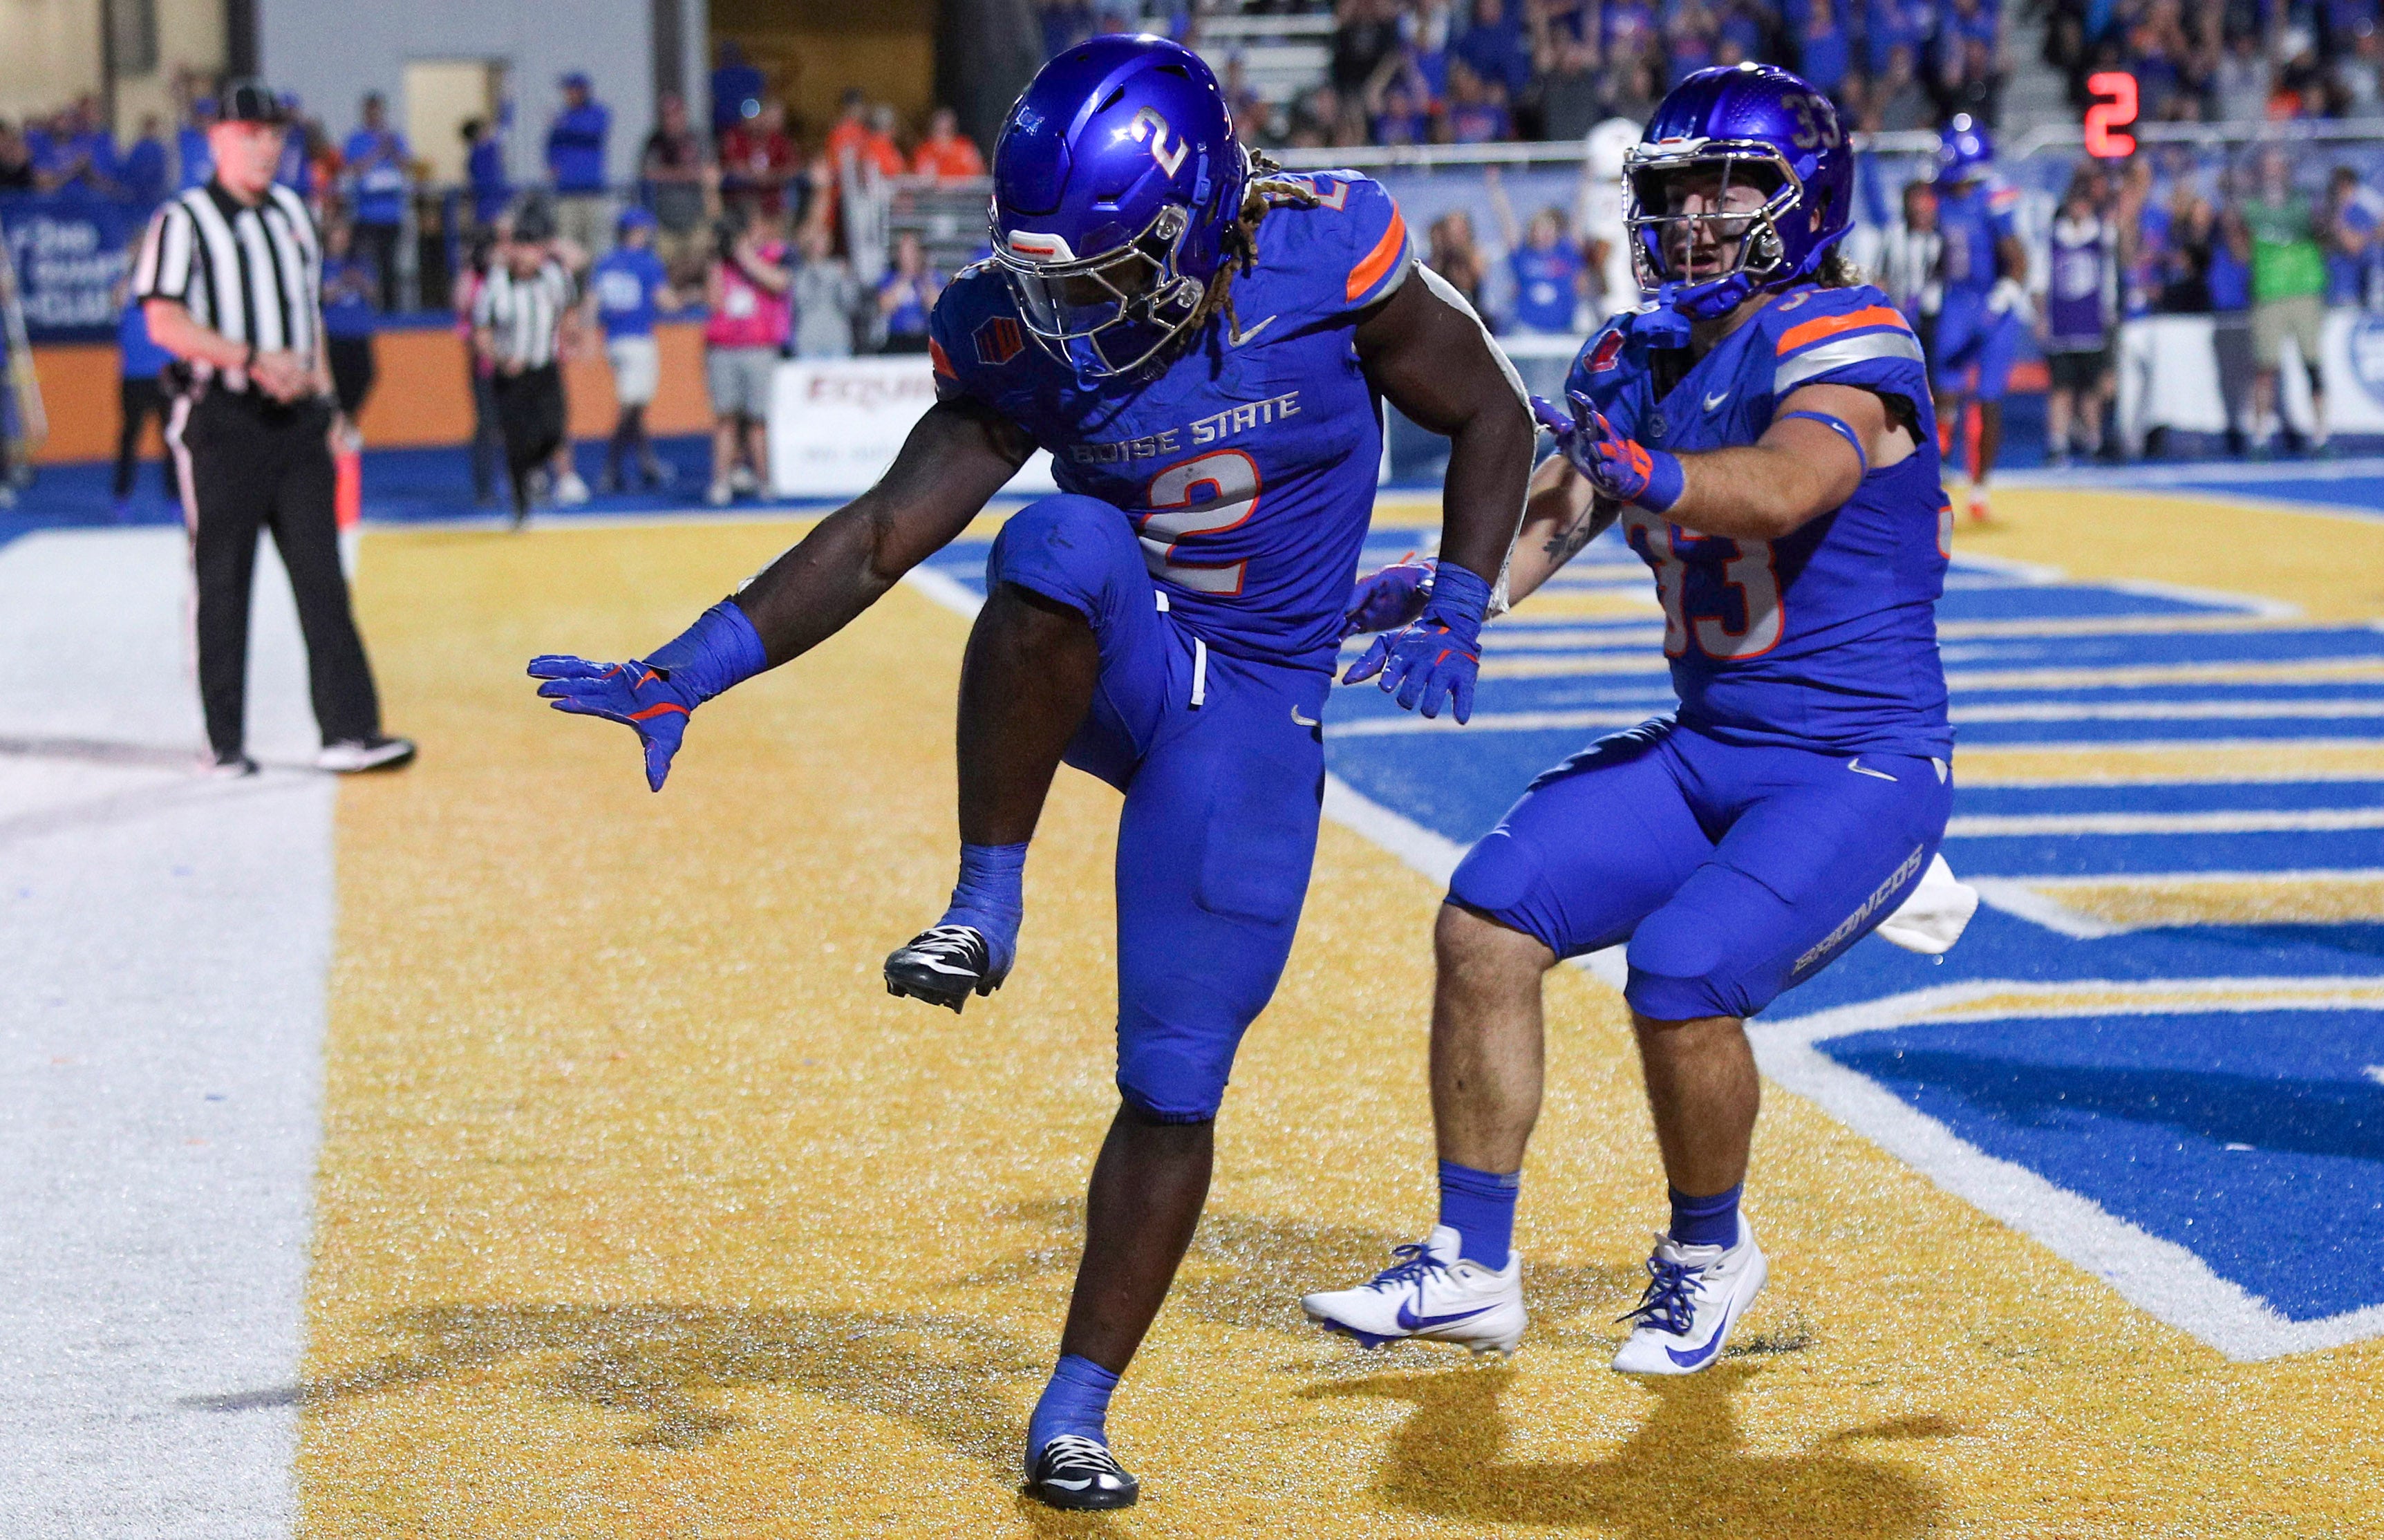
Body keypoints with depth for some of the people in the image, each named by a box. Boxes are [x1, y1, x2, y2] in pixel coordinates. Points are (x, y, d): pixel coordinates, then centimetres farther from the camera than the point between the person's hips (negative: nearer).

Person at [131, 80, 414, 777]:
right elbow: (165, 322, -15)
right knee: (222, 584, 1)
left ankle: (348, 731, -4)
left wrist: (325, 399, 17)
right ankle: (225, 742, 8)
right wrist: (253, 360, -23)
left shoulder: (291, 213, 15)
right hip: (222, 424, -5)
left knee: (322, 576, -1)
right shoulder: (183, 221, -6)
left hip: (296, 420, 5)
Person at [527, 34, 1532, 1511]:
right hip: (1105, 670, 1)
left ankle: (1076, 1413, 11)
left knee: (1176, 1086, -5)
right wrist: (684, 674, -21)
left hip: (1252, 710, -1)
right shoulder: (1025, 337, -11)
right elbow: (884, 530, -11)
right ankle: (985, 913, -22)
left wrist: (1455, 615, -12)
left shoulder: (1329, 258, -17)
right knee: (1060, 543, -36)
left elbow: (1493, 418, -2)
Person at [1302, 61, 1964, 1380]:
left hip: (1862, 774, -7)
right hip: (1702, 757, 7)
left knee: (1681, 977, -25)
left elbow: (1788, 484, -35)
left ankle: (1707, 1254, 4)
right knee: (1489, 914, -10)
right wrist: (1427, 590, -19)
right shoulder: (1637, 364, 9)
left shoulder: (1845, 343, -14)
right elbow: (1536, 525, 0)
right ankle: (1470, 1269, 0)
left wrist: (1650, 473, -49)